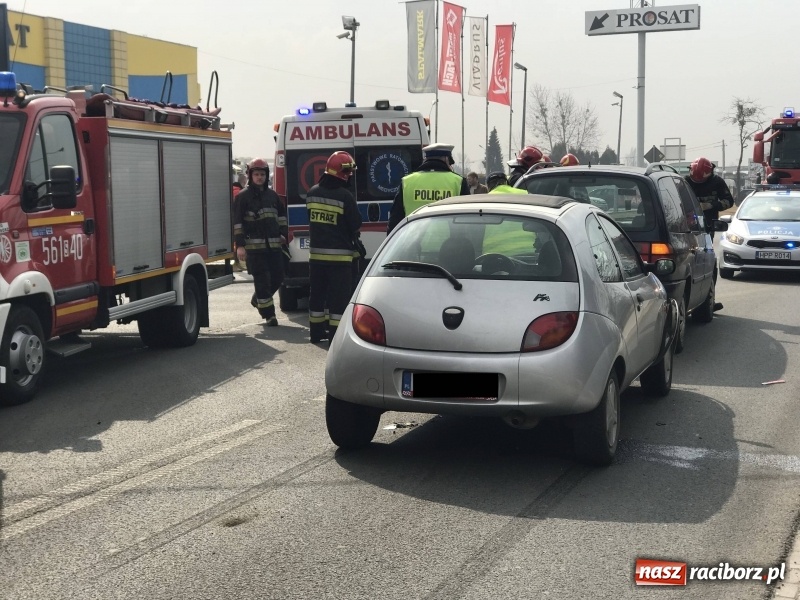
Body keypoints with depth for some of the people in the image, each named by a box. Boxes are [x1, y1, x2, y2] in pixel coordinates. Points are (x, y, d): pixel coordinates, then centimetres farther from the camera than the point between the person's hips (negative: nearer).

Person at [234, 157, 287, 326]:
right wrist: (240, 245, -14)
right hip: (255, 246, -6)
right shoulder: (243, 196, -3)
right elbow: (237, 221, -8)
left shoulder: (272, 195, 15)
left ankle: (257, 299, 32)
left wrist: (283, 233, 16)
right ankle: (269, 315, 1)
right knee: (262, 280, -5)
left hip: (274, 244, 6)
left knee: (277, 277, 7)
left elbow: (281, 214, 27)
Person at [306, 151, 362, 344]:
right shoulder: (345, 195, -15)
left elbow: (311, 220, 12)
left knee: (317, 294, 15)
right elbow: (356, 225, -7)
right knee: (339, 296, -1)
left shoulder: (312, 193, 4)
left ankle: (317, 332, 22)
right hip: (339, 255, -6)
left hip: (316, 253, 6)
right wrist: (353, 238, 12)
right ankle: (335, 335, -1)